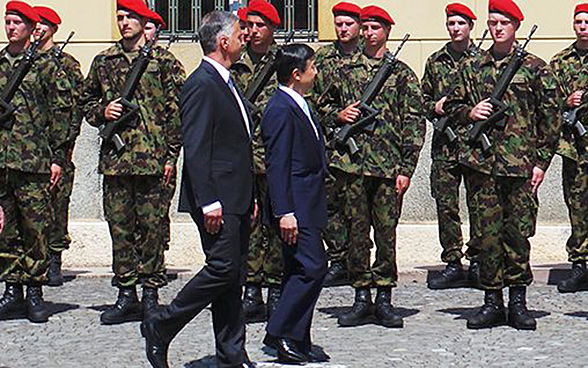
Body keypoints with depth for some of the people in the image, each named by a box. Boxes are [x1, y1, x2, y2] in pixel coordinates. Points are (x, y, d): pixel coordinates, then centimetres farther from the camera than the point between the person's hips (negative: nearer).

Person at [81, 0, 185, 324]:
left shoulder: (164, 61, 2)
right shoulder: (103, 61, 13)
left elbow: (177, 110, 0)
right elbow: (86, 102, 23)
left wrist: (171, 154, -5)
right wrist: (103, 112, 1)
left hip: (152, 159, -4)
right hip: (114, 158, 4)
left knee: (152, 227, 0)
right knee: (119, 226, 6)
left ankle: (150, 294, 9)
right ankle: (126, 295, 13)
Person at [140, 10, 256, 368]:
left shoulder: (227, 82, 18)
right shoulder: (201, 84, -13)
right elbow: (195, 149, -19)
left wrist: (249, 197, 20)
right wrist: (209, 202, -22)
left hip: (237, 199, 10)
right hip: (217, 198, -10)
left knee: (234, 277, 9)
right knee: (223, 269, -10)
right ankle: (160, 328, 3)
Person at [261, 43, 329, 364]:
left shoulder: (299, 106, 17)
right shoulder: (281, 109, -14)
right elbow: (276, 165, -19)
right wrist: (284, 212, -22)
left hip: (307, 206, 10)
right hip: (296, 207, -10)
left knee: (301, 271, 10)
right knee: (312, 267, -13)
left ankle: (298, 344, 15)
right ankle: (279, 332, -5)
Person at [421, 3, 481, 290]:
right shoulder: (435, 61, 12)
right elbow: (423, 100, 19)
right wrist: (434, 108, -2)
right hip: (444, 145, 3)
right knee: (446, 206, 3)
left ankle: (477, 263, 10)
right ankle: (453, 264, 10)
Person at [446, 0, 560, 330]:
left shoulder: (535, 67, 4)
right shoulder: (472, 67, 11)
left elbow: (550, 118, 4)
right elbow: (453, 105, 20)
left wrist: (542, 162, -2)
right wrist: (469, 113, -3)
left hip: (521, 164, -2)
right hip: (482, 162, 2)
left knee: (519, 232, 1)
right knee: (488, 232, 3)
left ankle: (518, 301, 12)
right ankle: (492, 300, 11)